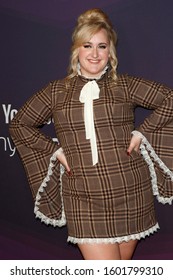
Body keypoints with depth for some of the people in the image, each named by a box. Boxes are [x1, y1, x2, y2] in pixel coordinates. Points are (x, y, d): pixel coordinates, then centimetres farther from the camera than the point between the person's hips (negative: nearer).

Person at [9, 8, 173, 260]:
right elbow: (19, 125, 15)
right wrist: (53, 150, 4)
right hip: (84, 200, 0)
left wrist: (143, 132, -3)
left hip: (130, 195, 1)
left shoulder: (125, 85, 4)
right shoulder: (56, 91, 7)